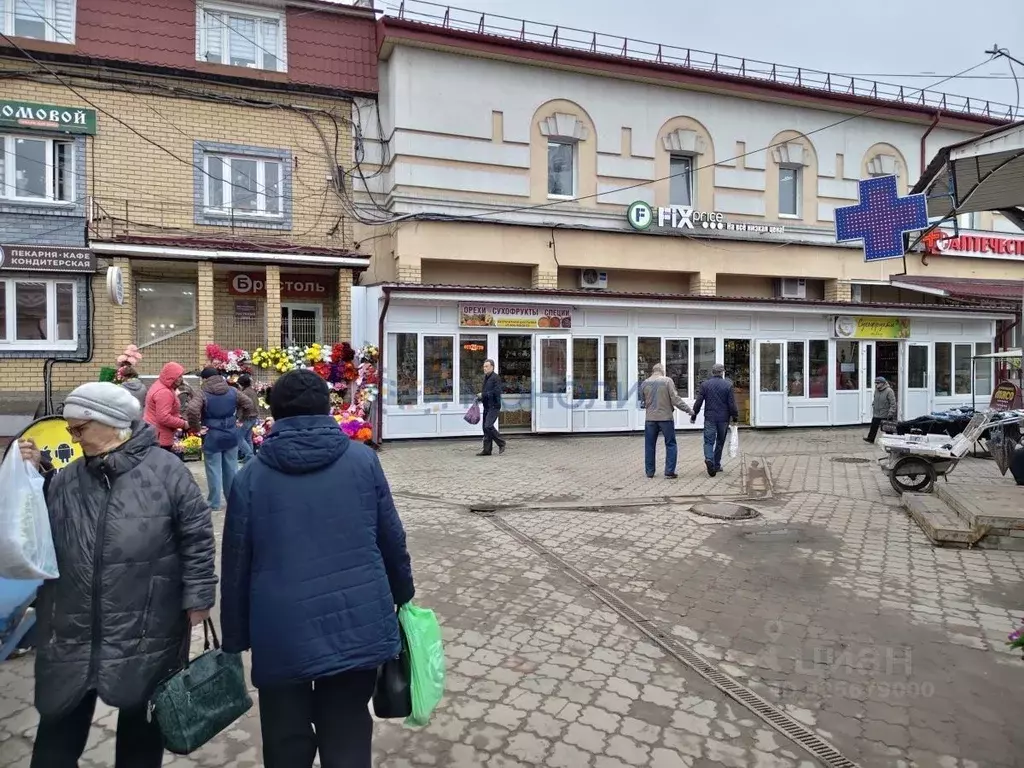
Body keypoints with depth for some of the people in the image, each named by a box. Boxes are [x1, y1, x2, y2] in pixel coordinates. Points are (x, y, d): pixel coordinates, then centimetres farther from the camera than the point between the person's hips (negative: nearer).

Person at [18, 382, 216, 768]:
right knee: (59, 731, 16)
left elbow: (197, 537, -10)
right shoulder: (66, 480, 2)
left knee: (141, 729, 18)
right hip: (73, 631, 4)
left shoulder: (165, 470, -12)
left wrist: (197, 598, -11)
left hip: (147, 631, -3)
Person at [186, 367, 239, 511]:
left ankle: (214, 503, 11)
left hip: (212, 437, -4)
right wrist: (238, 419, 13)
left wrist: (196, 428, -14)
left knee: (214, 470, 4)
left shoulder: (202, 393, -11)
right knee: (231, 468, 13)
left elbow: (192, 411, -26)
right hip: (231, 434, 5)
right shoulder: (232, 391, 5)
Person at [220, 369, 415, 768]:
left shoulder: (251, 475, -2)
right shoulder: (363, 458, -2)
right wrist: (403, 595, 18)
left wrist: (235, 641, 12)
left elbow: (236, 565, 1)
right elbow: (392, 538, 3)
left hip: (283, 635, 0)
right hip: (358, 625, 1)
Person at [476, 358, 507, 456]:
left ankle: (502, 443, -1)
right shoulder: (485, 377, 16)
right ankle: (487, 450, 13)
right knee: (485, 427, 8)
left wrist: (483, 395, -17)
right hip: (487, 406, 9)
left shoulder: (495, 377, -12)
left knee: (488, 426, -17)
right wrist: (480, 398, 10)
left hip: (494, 406, -9)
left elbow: (497, 392, -22)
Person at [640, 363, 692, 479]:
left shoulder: (644, 383, 5)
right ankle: (669, 471, 3)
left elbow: (643, 401, 11)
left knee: (649, 445, 10)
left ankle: (649, 471, 13)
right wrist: (688, 409, -1)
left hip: (650, 418, 3)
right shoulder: (667, 381, -5)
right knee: (670, 444, 6)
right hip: (666, 417, -3)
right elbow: (675, 399, -9)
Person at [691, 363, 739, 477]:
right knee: (720, 442, 14)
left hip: (709, 418, 0)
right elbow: (732, 404, -5)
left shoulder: (705, 384, -1)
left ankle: (709, 459, -27)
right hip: (723, 418, 0)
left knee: (709, 441, -1)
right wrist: (735, 417, 5)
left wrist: (693, 416, 7)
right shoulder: (728, 385, -3)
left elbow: (698, 402, -2)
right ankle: (716, 465, 20)